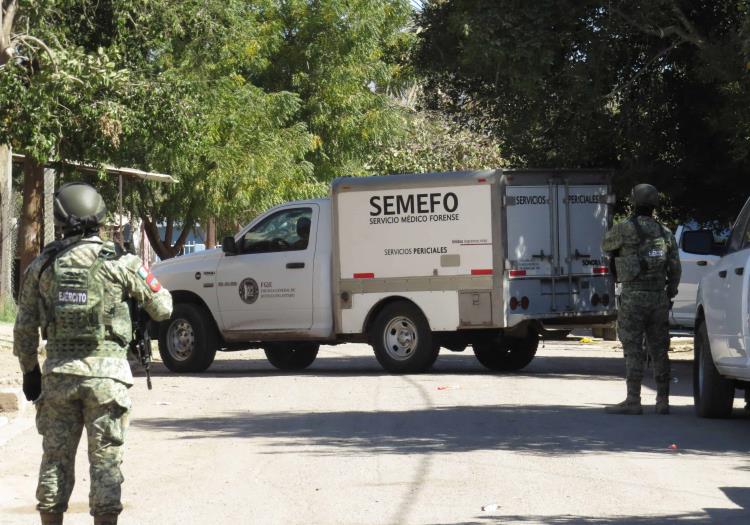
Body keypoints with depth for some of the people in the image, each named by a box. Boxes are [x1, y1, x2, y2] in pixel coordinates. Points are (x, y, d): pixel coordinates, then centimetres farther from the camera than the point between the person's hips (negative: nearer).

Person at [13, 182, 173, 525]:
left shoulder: (42, 265, 2)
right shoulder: (120, 263, -6)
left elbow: (25, 328, 6)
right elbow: (162, 308, 2)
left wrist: (29, 370, 17)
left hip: (59, 371, 2)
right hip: (105, 371, -2)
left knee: (56, 457, 11)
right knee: (105, 458, 3)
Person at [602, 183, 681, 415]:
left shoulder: (625, 229, -8)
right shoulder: (666, 233, 9)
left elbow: (606, 245, 11)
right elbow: (675, 269, 10)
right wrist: (669, 295, 20)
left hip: (633, 297, -5)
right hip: (659, 297, 5)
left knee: (633, 350, -3)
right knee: (659, 350, 9)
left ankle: (633, 400, -5)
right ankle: (662, 400, 10)